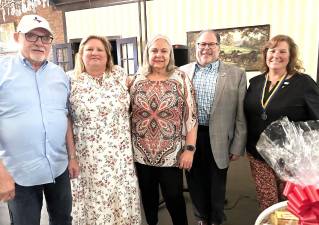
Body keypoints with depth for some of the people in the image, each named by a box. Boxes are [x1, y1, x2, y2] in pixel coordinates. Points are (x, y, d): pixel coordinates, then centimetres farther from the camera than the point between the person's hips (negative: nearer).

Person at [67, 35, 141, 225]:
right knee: (93, 201, 11)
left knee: (123, 200, 13)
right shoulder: (71, 81, -3)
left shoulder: (120, 74, 3)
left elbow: (132, 104, 13)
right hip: (88, 158, -1)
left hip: (122, 155, 2)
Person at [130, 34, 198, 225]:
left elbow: (191, 116, -7)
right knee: (148, 197, 19)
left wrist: (190, 149, -11)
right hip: (142, 153, 3)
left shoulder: (181, 79, -5)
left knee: (174, 198, 10)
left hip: (171, 153, -3)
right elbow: (127, 113, 8)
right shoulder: (138, 80, 2)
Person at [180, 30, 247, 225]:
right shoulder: (183, 72, 3)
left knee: (216, 185, 15)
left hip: (218, 140, -1)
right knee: (195, 183, 16)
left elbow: (241, 115, -2)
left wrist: (238, 146, -3)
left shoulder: (236, 74, -2)